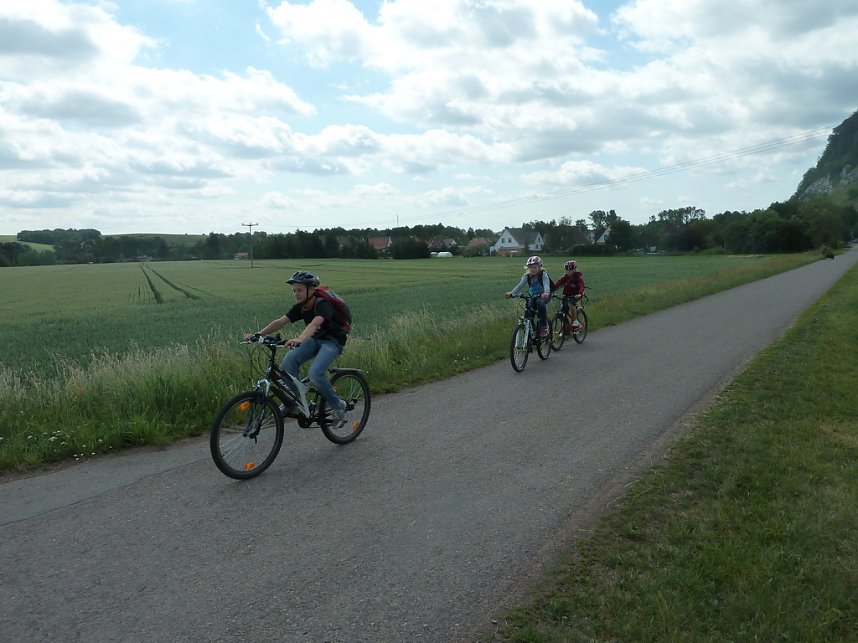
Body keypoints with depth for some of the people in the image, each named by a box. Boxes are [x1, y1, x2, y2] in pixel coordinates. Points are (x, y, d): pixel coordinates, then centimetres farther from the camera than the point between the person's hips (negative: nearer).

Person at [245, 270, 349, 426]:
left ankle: (337, 405, -4)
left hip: (333, 341, -7)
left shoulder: (323, 304, -24)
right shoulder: (300, 307, -2)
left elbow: (314, 324, -43)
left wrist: (299, 339, -61)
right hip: (315, 339, 7)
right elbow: (280, 321, -11)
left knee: (315, 374, -29)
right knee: (289, 360, -20)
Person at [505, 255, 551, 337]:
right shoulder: (527, 276, -2)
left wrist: (546, 293, -53)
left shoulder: (543, 274, -14)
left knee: (540, 302, -37)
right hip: (532, 296, 5)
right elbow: (520, 285, -13)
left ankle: (544, 326, -27)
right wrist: (512, 293, -30)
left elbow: (546, 284, -31)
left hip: (543, 296, -5)